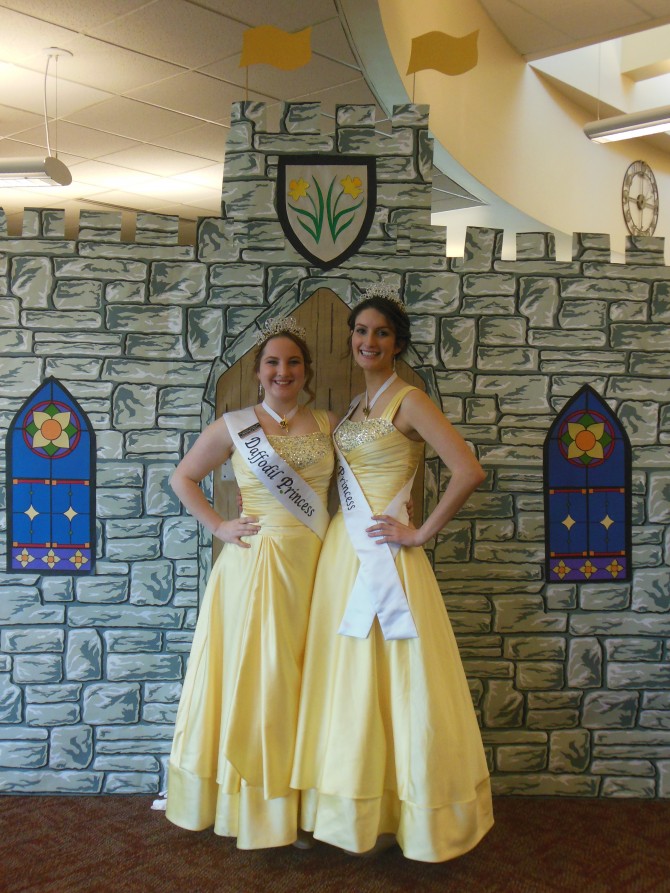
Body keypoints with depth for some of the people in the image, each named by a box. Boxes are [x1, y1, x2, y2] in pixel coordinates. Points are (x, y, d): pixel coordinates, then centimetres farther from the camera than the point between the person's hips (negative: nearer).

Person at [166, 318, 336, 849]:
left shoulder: (328, 424, 8)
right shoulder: (235, 426, 2)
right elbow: (183, 478, 9)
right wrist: (218, 526, -1)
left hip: (311, 565, 2)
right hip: (254, 562, -2)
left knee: (296, 679, 8)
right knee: (252, 674, 3)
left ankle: (294, 805, 20)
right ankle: (247, 804, 20)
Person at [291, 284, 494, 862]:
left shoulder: (407, 400, -10)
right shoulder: (356, 408, 15)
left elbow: (468, 472, -21)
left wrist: (421, 533, -16)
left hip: (383, 555, -8)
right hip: (344, 554, 8)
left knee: (394, 679, 0)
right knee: (350, 678, 13)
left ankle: (404, 812, 16)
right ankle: (361, 809, 27)